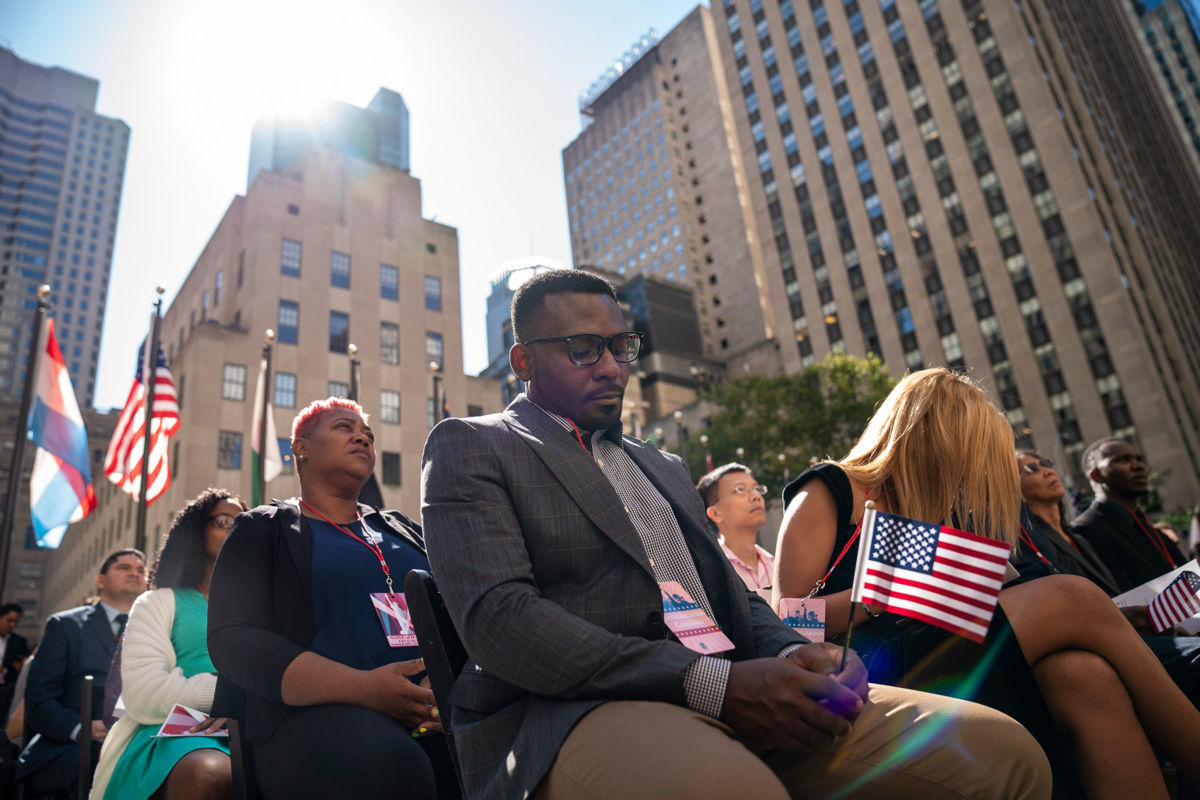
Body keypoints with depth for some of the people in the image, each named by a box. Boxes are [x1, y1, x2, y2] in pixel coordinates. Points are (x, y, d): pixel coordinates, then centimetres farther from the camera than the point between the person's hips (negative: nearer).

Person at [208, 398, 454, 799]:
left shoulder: (404, 530, 24)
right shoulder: (265, 530, 12)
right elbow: (233, 641, -3)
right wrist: (363, 687, -17)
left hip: (429, 715, 4)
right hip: (316, 715, -3)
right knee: (393, 768, -37)